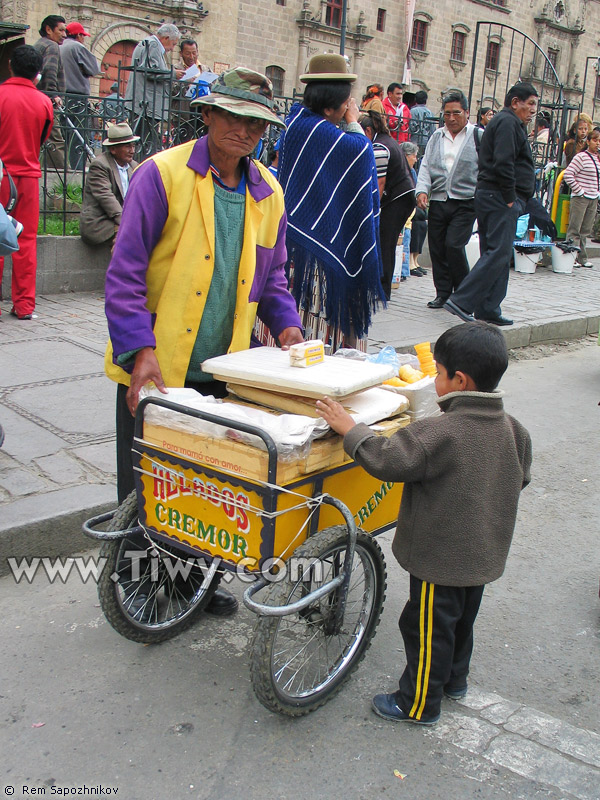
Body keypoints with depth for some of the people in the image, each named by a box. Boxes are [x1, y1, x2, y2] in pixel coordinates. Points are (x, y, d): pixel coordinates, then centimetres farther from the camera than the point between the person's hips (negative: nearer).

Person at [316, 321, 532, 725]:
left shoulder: (439, 433, -29)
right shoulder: (514, 430, -5)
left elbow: (386, 460, -29)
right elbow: (520, 478, 10)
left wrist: (349, 428, -16)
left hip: (440, 558, -8)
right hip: (484, 555, 8)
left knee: (428, 628, 10)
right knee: (462, 618, 27)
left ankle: (419, 703, 27)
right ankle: (455, 679, 48)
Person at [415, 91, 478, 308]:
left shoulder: (478, 136, 2)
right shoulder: (436, 137, 16)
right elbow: (426, 166, 12)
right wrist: (422, 190, -5)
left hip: (465, 203, -4)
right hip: (438, 202, 5)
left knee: (453, 245, -14)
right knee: (437, 248, 4)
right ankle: (443, 293, 17)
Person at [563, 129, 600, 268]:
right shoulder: (581, 157, -9)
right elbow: (568, 174, -17)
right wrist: (579, 191, -15)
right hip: (580, 198, -7)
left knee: (585, 230, 10)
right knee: (574, 230, -3)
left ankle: (582, 258, 16)